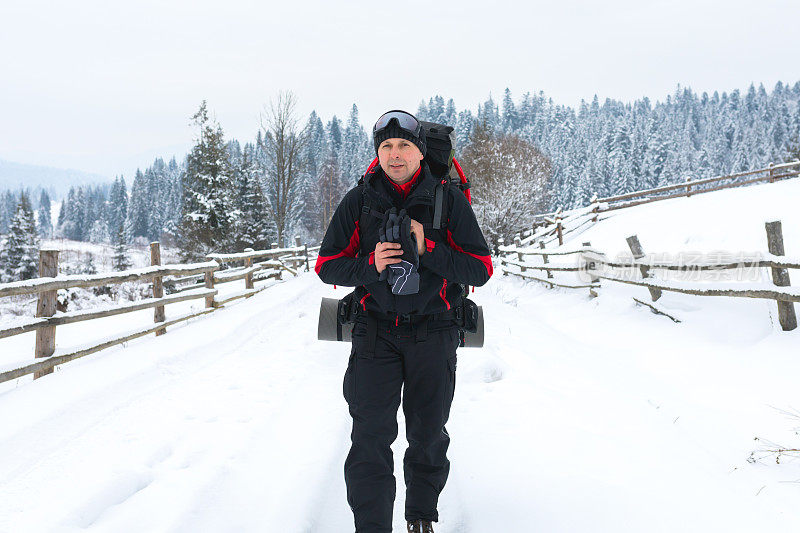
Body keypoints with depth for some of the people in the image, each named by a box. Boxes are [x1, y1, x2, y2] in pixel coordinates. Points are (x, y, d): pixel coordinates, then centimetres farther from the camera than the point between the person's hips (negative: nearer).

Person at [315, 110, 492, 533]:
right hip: (375, 332, 0)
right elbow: (327, 265, 3)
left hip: (433, 334, 0)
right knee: (371, 435, -7)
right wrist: (371, 264, -16)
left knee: (428, 435, 10)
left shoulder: (449, 200, -3)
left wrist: (427, 250, -19)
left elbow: (480, 269, -5)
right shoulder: (358, 201, 0)